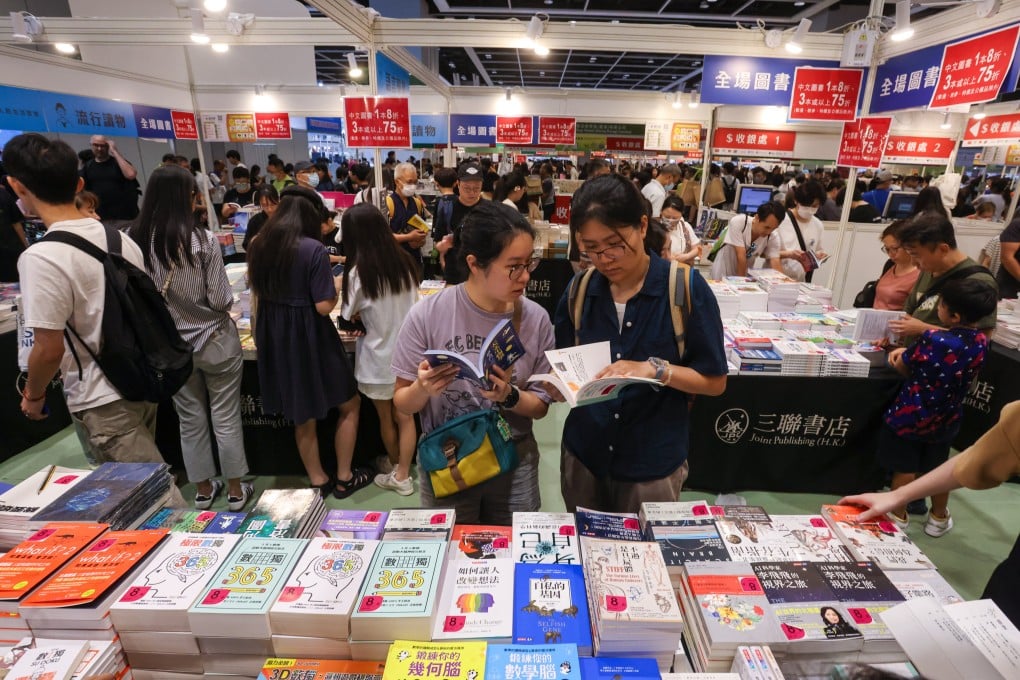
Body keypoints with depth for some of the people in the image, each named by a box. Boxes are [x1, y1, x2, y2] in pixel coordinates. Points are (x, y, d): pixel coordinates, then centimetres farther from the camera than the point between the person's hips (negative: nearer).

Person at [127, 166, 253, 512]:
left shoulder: (132, 240, -9)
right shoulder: (202, 240, -18)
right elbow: (221, 300, -15)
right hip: (215, 341, -3)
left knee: (190, 419, 17)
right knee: (226, 419, 10)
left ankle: (203, 489, 33)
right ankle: (236, 490, 24)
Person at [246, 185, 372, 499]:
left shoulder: (259, 245, 3)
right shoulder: (313, 249, -18)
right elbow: (324, 305, -19)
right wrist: (337, 284, -1)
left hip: (274, 337, 7)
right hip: (308, 337, -7)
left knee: (303, 415, 20)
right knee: (349, 405, 15)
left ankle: (318, 481, 33)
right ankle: (344, 479, 23)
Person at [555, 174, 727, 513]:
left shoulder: (687, 288, -13)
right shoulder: (579, 289, -4)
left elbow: (715, 381, -9)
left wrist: (655, 369, -24)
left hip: (653, 462, -2)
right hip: (583, 453, 3)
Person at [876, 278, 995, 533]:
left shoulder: (932, 340, -26)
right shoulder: (980, 343, -9)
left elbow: (902, 367, -12)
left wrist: (906, 353, 9)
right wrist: (910, 350, 4)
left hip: (909, 416, -5)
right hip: (945, 419, 5)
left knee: (904, 469, 10)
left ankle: (898, 516, 25)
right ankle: (939, 518, 37)